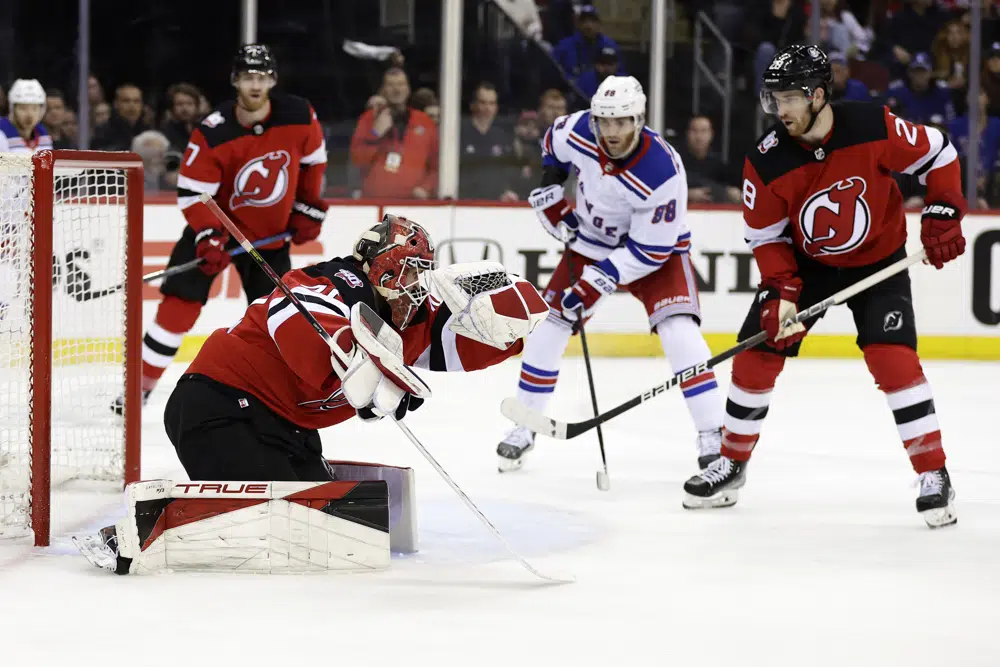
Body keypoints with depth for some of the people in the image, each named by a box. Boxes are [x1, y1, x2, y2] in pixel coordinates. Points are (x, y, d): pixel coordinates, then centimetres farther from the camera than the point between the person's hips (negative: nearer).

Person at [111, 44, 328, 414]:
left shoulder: (298, 116, -15)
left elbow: (313, 158, 6)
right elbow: (192, 192, -21)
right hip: (217, 223, -2)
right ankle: (141, 386, -3)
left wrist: (307, 208, 7)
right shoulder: (212, 133, -23)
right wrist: (208, 237, -32)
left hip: (271, 232, 2)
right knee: (182, 299, -9)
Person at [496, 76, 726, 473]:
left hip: (654, 250, -5)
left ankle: (713, 437, -19)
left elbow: (652, 250, -29)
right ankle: (523, 427, 16)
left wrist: (596, 282, -31)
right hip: (590, 242, 5)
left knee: (680, 332, -23)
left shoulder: (662, 171, -35)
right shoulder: (578, 132, -22)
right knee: (548, 325, 0)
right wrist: (550, 188, -2)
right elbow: (553, 143, 7)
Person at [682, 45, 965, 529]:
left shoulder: (874, 127, -25)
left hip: (877, 261, -2)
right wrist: (782, 293, -20)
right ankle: (731, 465, 17)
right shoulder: (767, 161, -20)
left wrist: (942, 216, -17)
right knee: (757, 353, -2)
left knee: (893, 357, -19)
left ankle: (934, 477, -11)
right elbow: (766, 236, -8)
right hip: (804, 264, 3)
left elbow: (937, 155, -10)